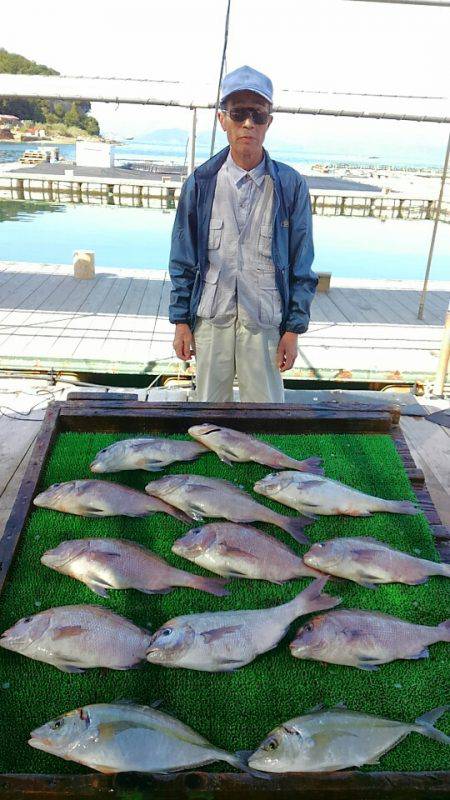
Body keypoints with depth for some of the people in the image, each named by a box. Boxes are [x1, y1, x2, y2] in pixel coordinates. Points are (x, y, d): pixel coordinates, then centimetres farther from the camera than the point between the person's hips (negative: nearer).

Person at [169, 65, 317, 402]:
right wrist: (181, 321, 4)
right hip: (210, 320, 1)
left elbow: (301, 267, 1)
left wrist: (293, 329, -1)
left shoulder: (291, 186, -2)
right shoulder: (201, 183, 1)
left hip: (265, 323, -1)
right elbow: (182, 262, 6)